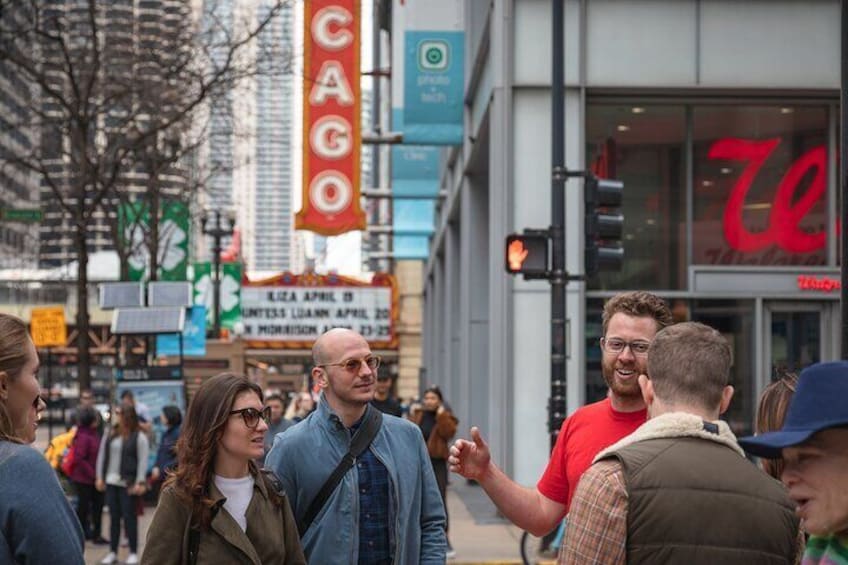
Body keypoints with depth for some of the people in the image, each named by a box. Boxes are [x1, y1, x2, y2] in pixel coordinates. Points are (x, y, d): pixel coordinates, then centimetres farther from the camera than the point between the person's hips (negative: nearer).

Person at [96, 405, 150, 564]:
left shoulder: (139, 437, -5)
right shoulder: (109, 436, 11)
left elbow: (143, 461, -9)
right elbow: (102, 457, 15)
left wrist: (140, 482, -15)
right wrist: (100, 477, 8)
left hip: (128, 484, -5)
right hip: (111, 482, 5)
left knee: (129, 517, -1)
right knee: (113, 517, 10)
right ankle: (112, 552, 16)